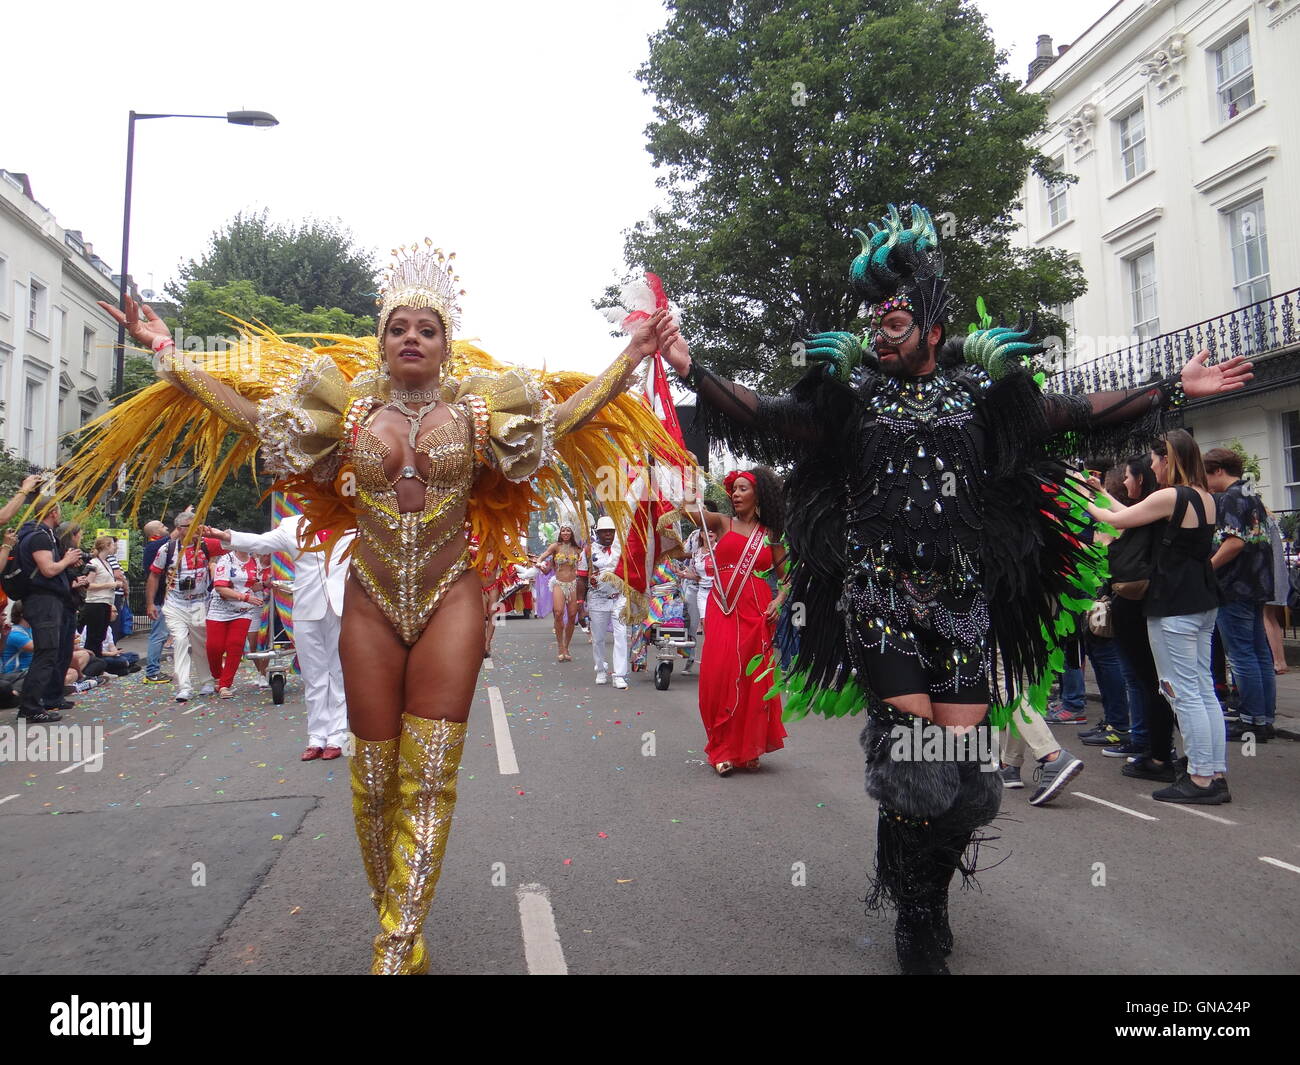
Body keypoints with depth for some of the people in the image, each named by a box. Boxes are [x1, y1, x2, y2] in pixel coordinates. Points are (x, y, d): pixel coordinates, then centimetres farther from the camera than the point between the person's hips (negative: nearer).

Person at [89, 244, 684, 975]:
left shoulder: (475, 408, 5)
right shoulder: (351, 407, 8)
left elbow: (559, 415, 0)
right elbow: (253, 415, 11)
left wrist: (631, 359, -6)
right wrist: (169, 355, 10)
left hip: (449, 602, -1)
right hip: (370, 605, 2)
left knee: (429, 777, -6)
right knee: (375, 778, 5)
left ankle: (397, 948, 2)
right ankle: (400, 927, 24)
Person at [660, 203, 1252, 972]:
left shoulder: (980, 387, 11)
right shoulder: (851, 391, 7)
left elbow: (1078, 418, 16)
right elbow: (764, 417, -2)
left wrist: (1175, 390, 15)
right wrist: (693, 371, -14)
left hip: (964, 603, 2)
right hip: (880, 604, -2)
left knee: (960, 763, 1)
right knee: (911, 761, -6)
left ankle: (932, 901, 28)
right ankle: (917, 925, 15)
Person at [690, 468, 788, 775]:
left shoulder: (770, 535, 12)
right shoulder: (722, 524, 10)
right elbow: (688, 507, -6)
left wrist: (779, 601, -1)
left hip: (756, 611, 1)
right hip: (723, 609, 0)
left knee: (753, 678, 1)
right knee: (720, 675, -6)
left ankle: (748, 747, 16)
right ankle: (722, 749, 6)